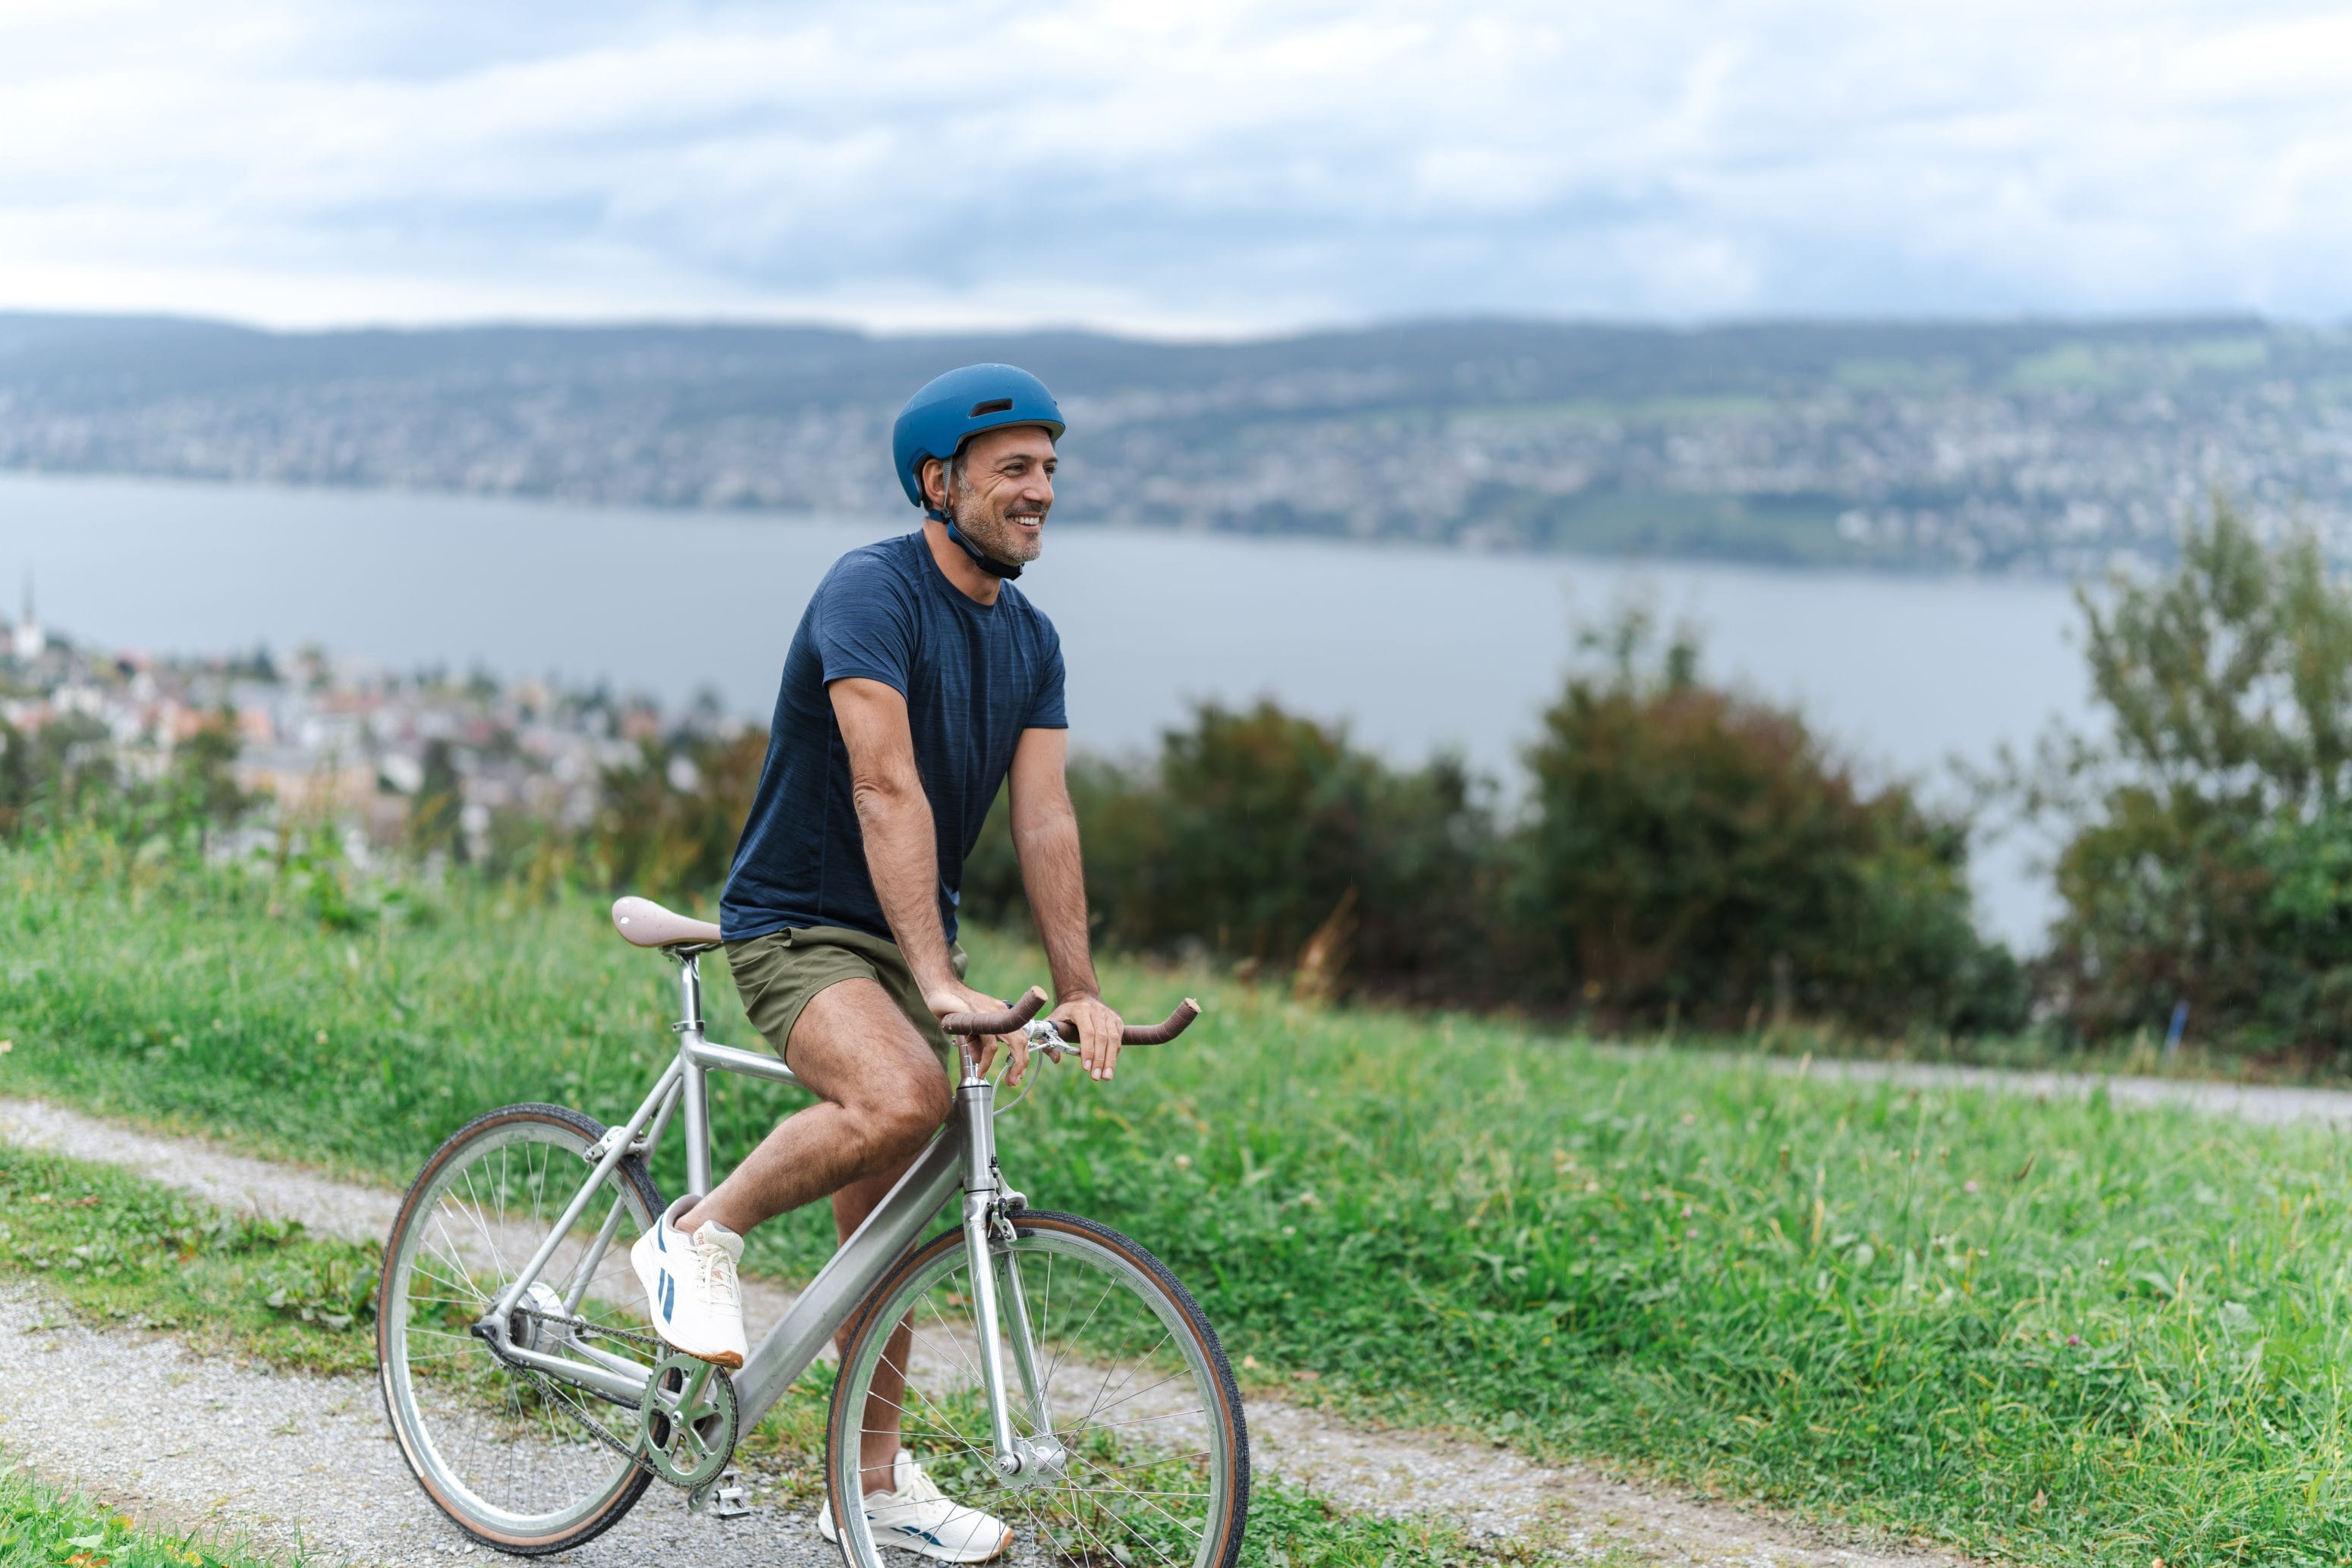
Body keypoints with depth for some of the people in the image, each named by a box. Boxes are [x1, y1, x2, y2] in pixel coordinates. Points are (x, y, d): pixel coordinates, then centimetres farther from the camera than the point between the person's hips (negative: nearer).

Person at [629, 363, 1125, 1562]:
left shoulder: (1030, 642, 6)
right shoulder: (870, 591, -18)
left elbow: (1044, 819, -1)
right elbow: (887, 793, -28)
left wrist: (1078, 989, -12)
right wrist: (942, 982, -35)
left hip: (905, 939, 7)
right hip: (797, 930, -7)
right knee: (901, 1099, -34)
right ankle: (702, 1235, -9)